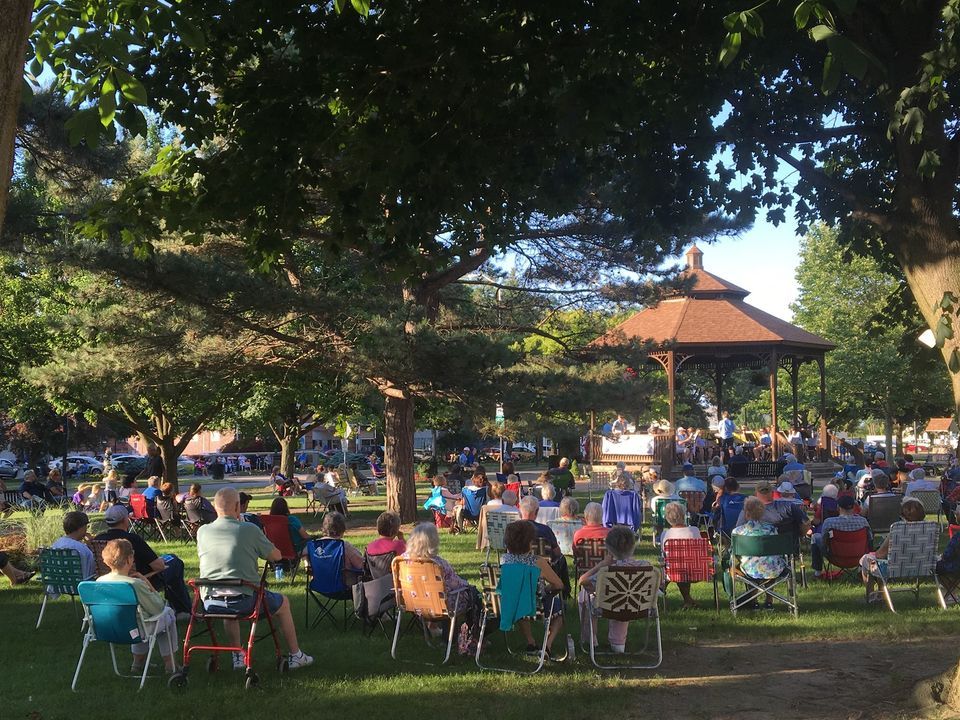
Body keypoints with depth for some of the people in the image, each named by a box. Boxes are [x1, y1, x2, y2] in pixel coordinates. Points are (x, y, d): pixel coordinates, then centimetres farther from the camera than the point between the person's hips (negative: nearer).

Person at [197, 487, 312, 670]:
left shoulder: (202, 532, 0)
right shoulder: (249, 530, -11)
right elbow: (276, 555, -1)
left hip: (211, 602, 4)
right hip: (244, 600, -4)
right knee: (283, 602, 24)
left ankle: (238, 657, 40)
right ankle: (295, 656, 32)